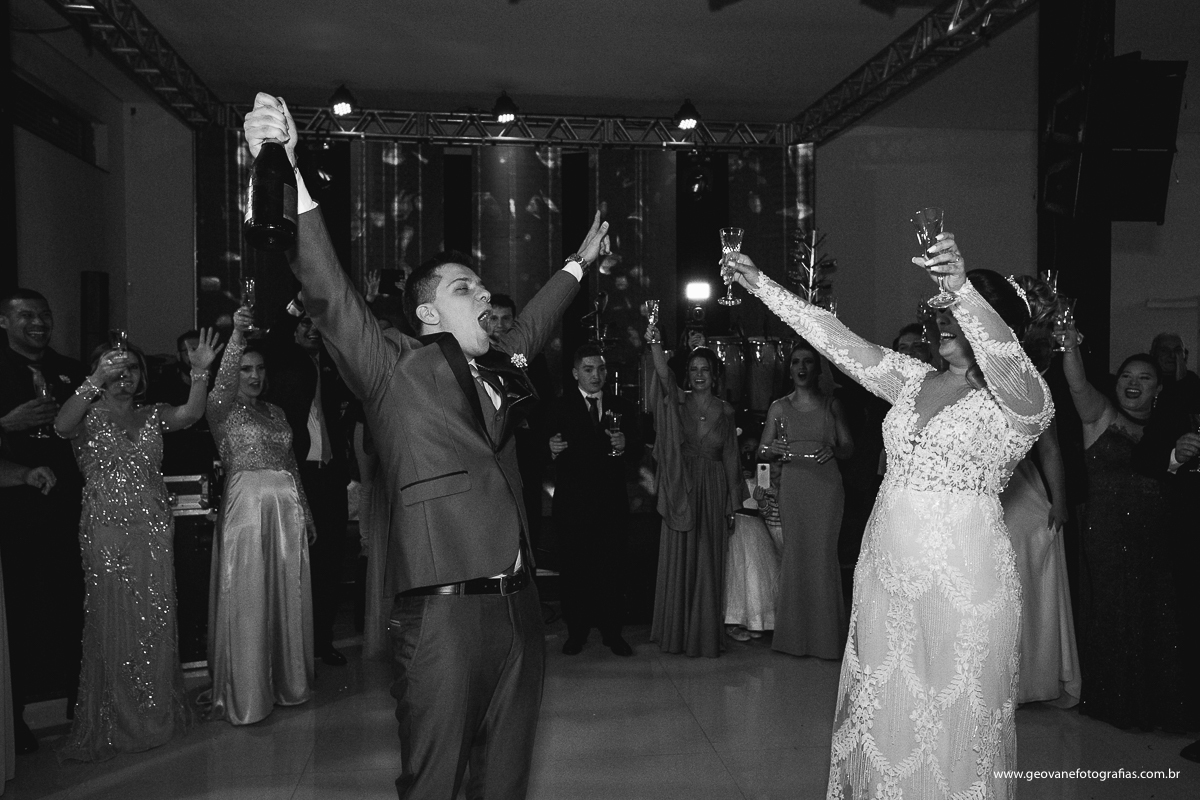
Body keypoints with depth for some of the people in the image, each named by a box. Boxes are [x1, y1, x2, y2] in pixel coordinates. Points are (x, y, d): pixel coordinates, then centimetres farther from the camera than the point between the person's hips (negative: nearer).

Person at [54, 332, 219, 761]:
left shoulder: (153, 417, 7)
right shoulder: (89, 416, 0)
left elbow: (190, 413, -12)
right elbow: (62, 425, -23)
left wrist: (200, 373, -28)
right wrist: (97, 380, -32)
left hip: (153, 532, 3)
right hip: (106, 533, -3)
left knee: (156, 621, 8)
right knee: (112, 624, 4)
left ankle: (156, 712, 23)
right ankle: (113, 723, 18)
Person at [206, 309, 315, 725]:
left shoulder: (276, 412, 17)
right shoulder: (223, 411, 1)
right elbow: (222, 387, -22)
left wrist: (305, 512, 18)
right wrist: (237, 335, -35)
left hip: (286, 509, 5)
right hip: (246, 506, -5)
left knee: (289, 597, 8)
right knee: (247, 600, -2)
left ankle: (288, 682, 21)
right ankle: (245, 695, 7)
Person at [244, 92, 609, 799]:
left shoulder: (497, 370, 15)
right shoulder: (394, 368, -1)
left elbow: (531, 325, 35)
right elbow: (328, 292, -13)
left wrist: (579, 263, 47)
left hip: (518, 604, 6)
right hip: (444, 608, -6)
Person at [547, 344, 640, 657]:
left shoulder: (622, 407, 11)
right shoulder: (560, 407, 3)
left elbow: (637, 452, 7)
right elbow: (550, 447, -1)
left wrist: (625, 445, -14)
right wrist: (552, 450, -24)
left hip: (611, 503, 2)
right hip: (572, 504, -2)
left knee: (612, 569, 4)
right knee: (573, 569, 4)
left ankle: (612, 631, 17)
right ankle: (576, 631, 18)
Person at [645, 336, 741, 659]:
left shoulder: (725, 411, 6)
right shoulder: (678, 402, 1)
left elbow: (730, 458, 8)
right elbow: (664, 374, -20)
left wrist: (733, 502, 6)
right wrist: (656, 345, -38)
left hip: (713, 492, 1)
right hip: (680, 490, -1)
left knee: (708, 562, 5)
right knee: (677, 559, 3)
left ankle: (705, 634, 15)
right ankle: (675, 632, 13)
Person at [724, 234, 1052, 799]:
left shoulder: (1019, 399, -4)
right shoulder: (913, 380, 11)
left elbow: (1006, 359, -27)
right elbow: (834, 338, 8)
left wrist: (962, 288, -42)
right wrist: (761, 285, 5)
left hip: (961, 578, -5)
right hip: (886, 567, 5)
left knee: (953, 723, 3)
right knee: (881, 710, 13)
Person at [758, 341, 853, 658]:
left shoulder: (831, 406, 8)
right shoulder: (779, 408, 9)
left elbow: (849, 447, 5)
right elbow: (762, 452, 8)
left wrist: (833, 450, -16)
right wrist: (772, 450, -14)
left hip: (825, 484, -1)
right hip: (792, 486, 1)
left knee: (823, 552, -5)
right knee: (794, 552, 1)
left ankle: (825, 636, 5)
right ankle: (795, 634, 10)